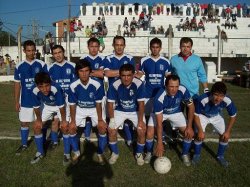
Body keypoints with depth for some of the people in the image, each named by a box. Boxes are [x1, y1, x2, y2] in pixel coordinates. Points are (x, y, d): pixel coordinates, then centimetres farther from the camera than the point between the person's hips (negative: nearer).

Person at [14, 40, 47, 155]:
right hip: (25, 101, 2)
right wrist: (16, 101, 2)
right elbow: (17, 84, 4)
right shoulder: (19, 66, 0)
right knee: (24, 123, 11)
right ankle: (24, 144, 28)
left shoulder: (41, 65, -5)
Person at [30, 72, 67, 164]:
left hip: (59, 105, -3)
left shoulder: (56, 88, -43)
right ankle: (40, 152, 19)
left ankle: (67, 153, 7)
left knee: (65, 127, -12)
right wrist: (39, 120, -1)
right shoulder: (34, 90, -34)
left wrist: (63, 120, -15)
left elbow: (61, 106, -27)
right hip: (46, 106, 3)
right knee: (37, 127, 0)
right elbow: (36, 107, -14)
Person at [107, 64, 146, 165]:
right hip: (120, 111, 1)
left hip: (135, 111, 0)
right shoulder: (115, 85, -23)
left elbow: (141, 104, -17)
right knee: (111, 130, -16)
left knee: (142, 130, -19)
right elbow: (110, 103, -13)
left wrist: (140, 120, -21)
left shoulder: (138, 84, -24)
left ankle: (139, 153, 9)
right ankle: (115, 153, 11)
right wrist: (112, 120, -20)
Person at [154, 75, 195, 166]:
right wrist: (160, 143, -35)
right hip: (160, 113, -2)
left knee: (189, 133, -11)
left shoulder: (183, 90, -30)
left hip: (176, 113, 3)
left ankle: (185, 154, 17)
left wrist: (189, 127, -15)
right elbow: (159, 123, -35)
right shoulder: (159, 97, -38)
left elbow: (191, 107, -12)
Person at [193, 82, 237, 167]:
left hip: (216, 116, 3)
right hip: (203, 116, -2)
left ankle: (220, 156, 20)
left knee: (225, 136, -5)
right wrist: (200, 130, -26)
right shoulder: (203, 100, -42)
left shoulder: (228, 101, -34)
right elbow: (196, 115, -25)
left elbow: (233, 116, -14)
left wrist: (228, 131, -13)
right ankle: (197, 155, 10)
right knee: (200, 135, -17)